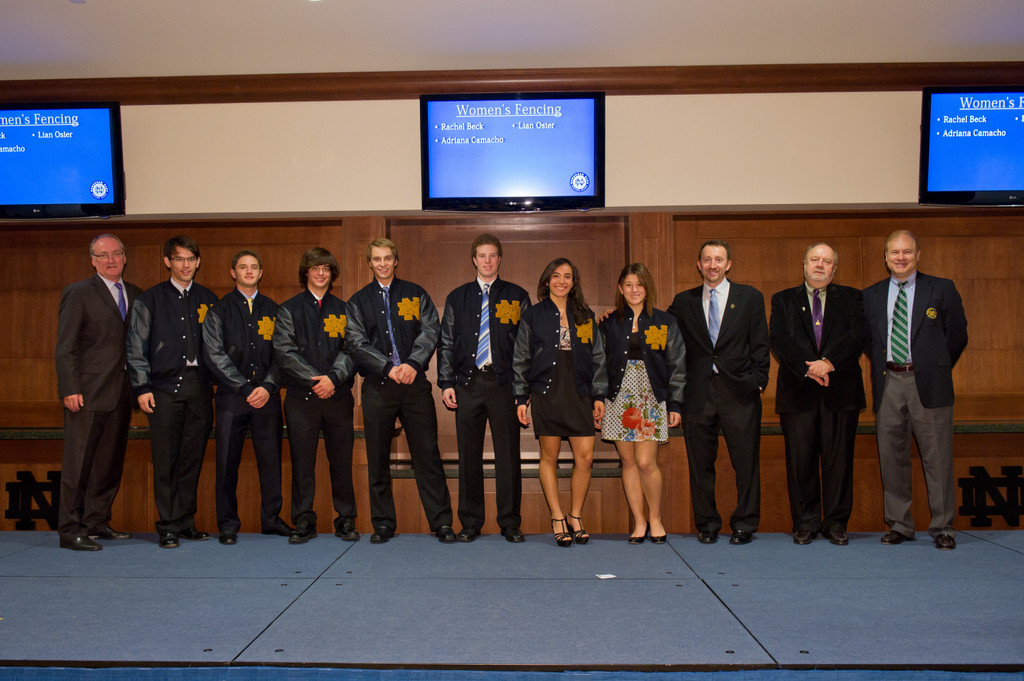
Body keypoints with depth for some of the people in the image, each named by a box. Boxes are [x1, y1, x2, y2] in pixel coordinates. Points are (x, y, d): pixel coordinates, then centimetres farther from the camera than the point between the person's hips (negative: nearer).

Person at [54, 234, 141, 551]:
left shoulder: (134, 294, 14)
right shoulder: (78, 293, -2)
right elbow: (65, 347, -6)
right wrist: (70, 389, -13)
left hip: (121, 393, 6)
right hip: (88, 393, -5)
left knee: (110, 462, 11)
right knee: (78, 464, -2)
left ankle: (97, 522, 22)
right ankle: (70, 530, 6)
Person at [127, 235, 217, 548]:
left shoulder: (208, 299, 12)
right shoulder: (149, 300, 6)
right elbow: (136, 347, 4)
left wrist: (218, 382, 4)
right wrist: (142, 387, -3)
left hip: (200, 387, 2)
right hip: (165, 387, -2)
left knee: (193, 458, 6)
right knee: (165, 460, -1)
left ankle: (185, 522, 16)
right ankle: (168, 526, 9)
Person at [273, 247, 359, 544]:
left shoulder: (343, 310, 12)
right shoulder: (289, 309, 9)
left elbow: (351, 349, 3)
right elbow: (284, 351, -2)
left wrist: (333, 378, -13)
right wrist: (314, 379, -12)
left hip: (338, 396, 1)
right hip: (301, 397, -1)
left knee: (342, 462, 3)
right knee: (302, 462, 2)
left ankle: (345, 520, 14)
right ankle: (304, 521, 14)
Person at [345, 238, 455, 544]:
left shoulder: (415, 294, 10)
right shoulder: (358, 301, 10)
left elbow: (430, 330, 0)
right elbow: (358, 344, 0)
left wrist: (413, 363, -15)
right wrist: (388, 368, -13)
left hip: (415, 382, -1)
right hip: (378, 386, 1)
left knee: (427, 454, 0)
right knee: (378, 458, 6)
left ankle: (441, 522, 8)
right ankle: (383, 523, 18)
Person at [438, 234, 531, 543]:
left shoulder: (517, 296, 9)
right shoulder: (457, 298, 14)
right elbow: (446, 343, 12)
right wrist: (446, 383, 2)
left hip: (504, 382, -1)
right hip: (468, 383, 2)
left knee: (508, 454, 1)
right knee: (469, 454, 5)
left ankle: (510, 523, 12)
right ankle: (470, 523, 16)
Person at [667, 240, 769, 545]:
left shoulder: (750, 297, 7)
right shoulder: (683, 301, 11)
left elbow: (760, 345, 5)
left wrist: (758, 381, -3)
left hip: (738, 391, -1)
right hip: (698, 392, 1)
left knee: (746, 461, 3)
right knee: (700, 463, 7)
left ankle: (744, 525, 17)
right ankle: (707, 525, 20)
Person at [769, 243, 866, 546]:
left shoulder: (851, 298, 13)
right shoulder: (783, 300, 12)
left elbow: (858, 335, -2)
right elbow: (779, 339, -2)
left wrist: (828, 362, -16)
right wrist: (808, 367, -15)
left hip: (841, 390, 0)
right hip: (798, 391, 0)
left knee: (839, 459, 3)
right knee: (800, 460, 1)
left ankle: (836, 523, 15)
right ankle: (805, 522, 13)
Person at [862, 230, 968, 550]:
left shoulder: (942, 289, 5)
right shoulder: (871, 295, 11)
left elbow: (958, 335, 7)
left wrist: (936, 368, 7)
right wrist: (882, 367, 8)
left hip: (928, 383, -2)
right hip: (888, 383, 3)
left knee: (937, 458, 0)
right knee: (891, 457, 7)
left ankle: (943, 527, 12)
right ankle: (899, 524, 18)